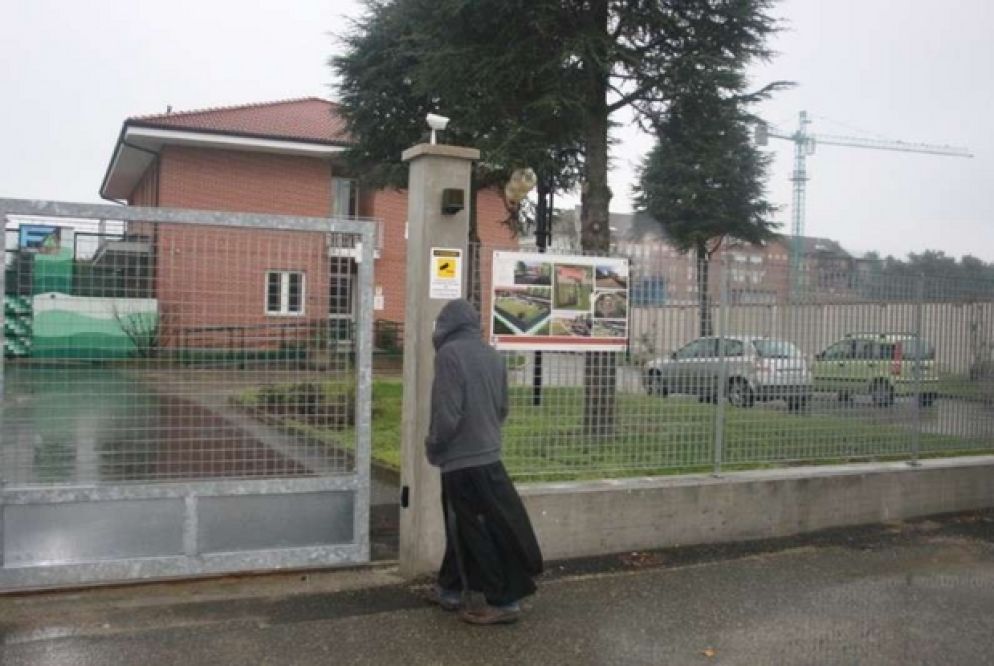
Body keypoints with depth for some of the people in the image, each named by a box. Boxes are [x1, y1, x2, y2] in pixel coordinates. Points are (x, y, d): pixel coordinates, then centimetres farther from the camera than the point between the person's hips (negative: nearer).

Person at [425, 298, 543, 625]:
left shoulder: (449, 353, -16)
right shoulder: (492, 354, 7)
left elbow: (447, 413, -21)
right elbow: (503, 408, 13)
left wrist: (433, 447, -5)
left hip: (461, 458, -8)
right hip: (488, 453, 8)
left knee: (478, 532, 0)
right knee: (464, 526, 19)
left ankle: (503, 600, 5)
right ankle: (450, 588, 29)